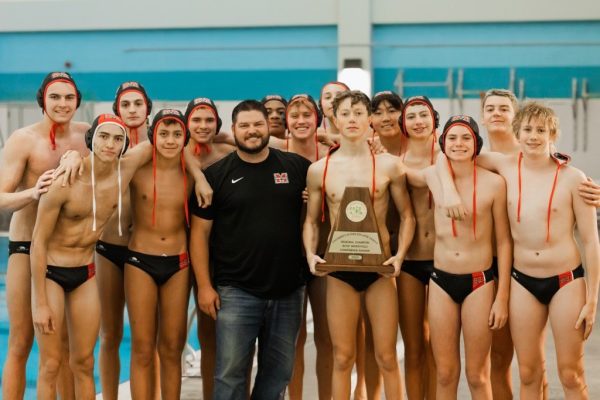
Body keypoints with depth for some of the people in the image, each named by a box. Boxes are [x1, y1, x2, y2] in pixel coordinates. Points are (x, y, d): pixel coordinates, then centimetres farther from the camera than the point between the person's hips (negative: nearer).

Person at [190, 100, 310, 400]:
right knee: (230, 373, -1)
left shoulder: (297, 167, 3)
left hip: (288, 291, 3)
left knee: (279, 372, 13)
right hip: (236, 292, -2)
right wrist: (204, 285, -6)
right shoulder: (216, 175, -1)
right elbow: (200, 232, 0)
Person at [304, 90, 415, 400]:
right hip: (339, 269, 1)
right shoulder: (318, 170, 2)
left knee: (386, 357, 4)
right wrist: (311, 254, -8)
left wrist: (399, 255, -9)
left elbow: (407, 216, 4)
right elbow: (311, 220, 9)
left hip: (379, 269, -1)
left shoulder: (389, 165, -1)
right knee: (343, 357, 6)